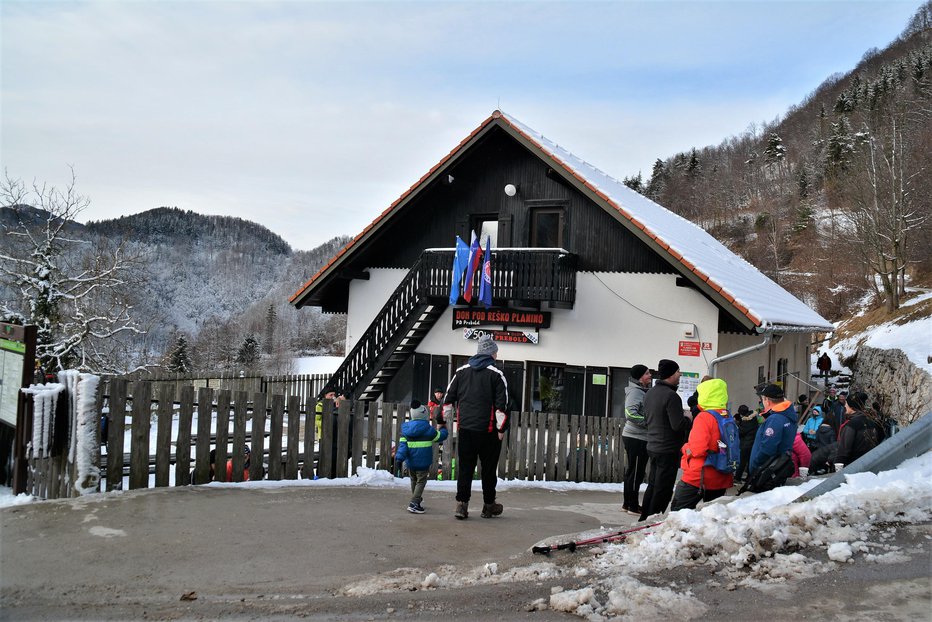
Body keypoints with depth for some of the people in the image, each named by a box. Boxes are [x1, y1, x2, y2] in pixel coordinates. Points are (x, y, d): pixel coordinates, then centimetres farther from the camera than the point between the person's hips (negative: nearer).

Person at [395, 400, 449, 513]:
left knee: (414, 480, 21)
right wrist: (442, 427, 21)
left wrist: (399, 457, -9)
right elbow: (440, 437, 2)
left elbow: (402, 444, -4)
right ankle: (414, 503, -14)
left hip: (410, 462, 5)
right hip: (423, 462, -5)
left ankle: (417, 499, 35)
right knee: (421, 481, -2)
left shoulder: (405, 428, 2)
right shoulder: (427, 429, -10)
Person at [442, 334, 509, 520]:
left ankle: (461, 504, 2)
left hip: (465, 429, 3)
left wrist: (444, 421, 21)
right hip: (488, 430, -3)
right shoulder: (496, 374, -5)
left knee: (464, 467, 8)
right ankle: (489, 506, 18)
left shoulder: (461, 371, 8)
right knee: (489, 468, 9)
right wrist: (501, 428, -4)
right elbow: (502, 405, -10)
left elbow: (448, 398, 12)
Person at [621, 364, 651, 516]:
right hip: (635, 437, -10)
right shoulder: (635, 391, -14)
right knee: (635, 472, -4)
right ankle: (633, 506, 2)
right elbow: (631, 413, -24)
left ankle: (628, 503, 24)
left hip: (640, 437, 10)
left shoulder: (643, 391, 16)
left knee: (633, 472, 15)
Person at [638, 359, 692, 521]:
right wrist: (688, 418, -3)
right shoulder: (671, 395, -20)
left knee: (652, 485, 18)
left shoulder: (650, 393, 8)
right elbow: (678, 425, -24)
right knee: (663, 490, -1)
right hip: (668, 450, -9)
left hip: (652, 446, 9)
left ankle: (644, 519, 25)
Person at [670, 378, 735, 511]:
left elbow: (698, 448, -21)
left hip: (699, 477, -7)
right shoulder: (728, 418, 7)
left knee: (678, 511, 1)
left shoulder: (704, 417, -15)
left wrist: (686, 448, -3)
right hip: (721, 479, 7)